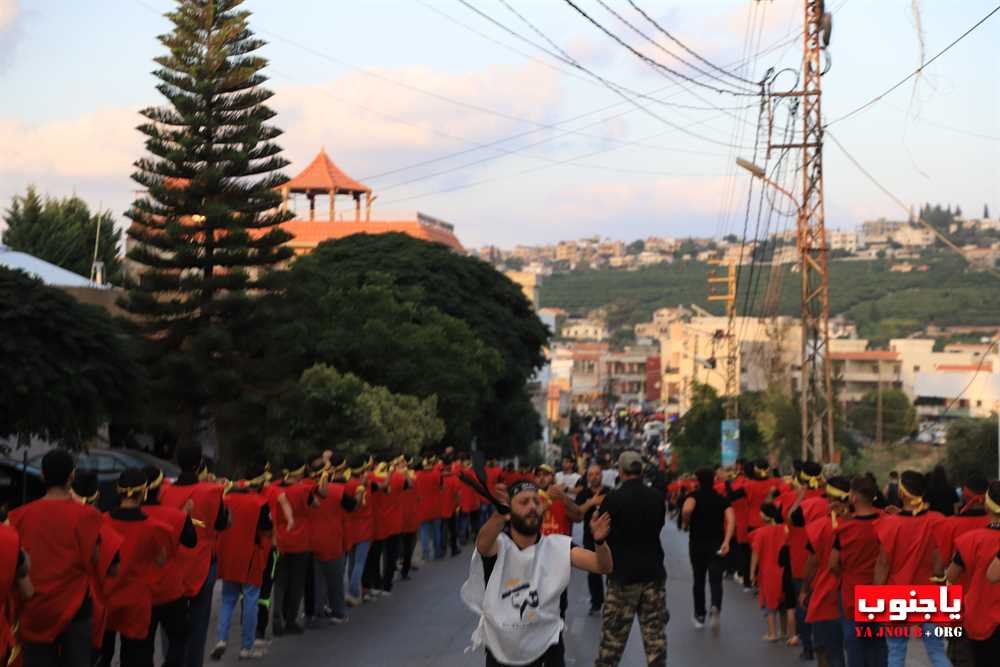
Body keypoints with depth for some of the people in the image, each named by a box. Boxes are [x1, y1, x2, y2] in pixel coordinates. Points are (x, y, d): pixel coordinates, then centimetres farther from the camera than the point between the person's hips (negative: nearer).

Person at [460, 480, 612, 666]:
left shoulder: (557, 546, -9)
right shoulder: (496, 545, -14)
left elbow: (603, 566, -17)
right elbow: (483, 542, -37)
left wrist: (599, 541, -40)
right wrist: (499, 515, -59)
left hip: (547, 649, 1)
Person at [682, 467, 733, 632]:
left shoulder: (694, 496, -4)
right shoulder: (722, 500, 4)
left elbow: (686, 509, -27)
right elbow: (731, 519, -12)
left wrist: (686, 524, -7)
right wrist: (726, 541, -19)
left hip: (697, 543, -1)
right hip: (717, 544, 1)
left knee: (699, 580, 15)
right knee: (716, 580, -1)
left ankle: (700, 616, 24)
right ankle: (715, 607, -30)